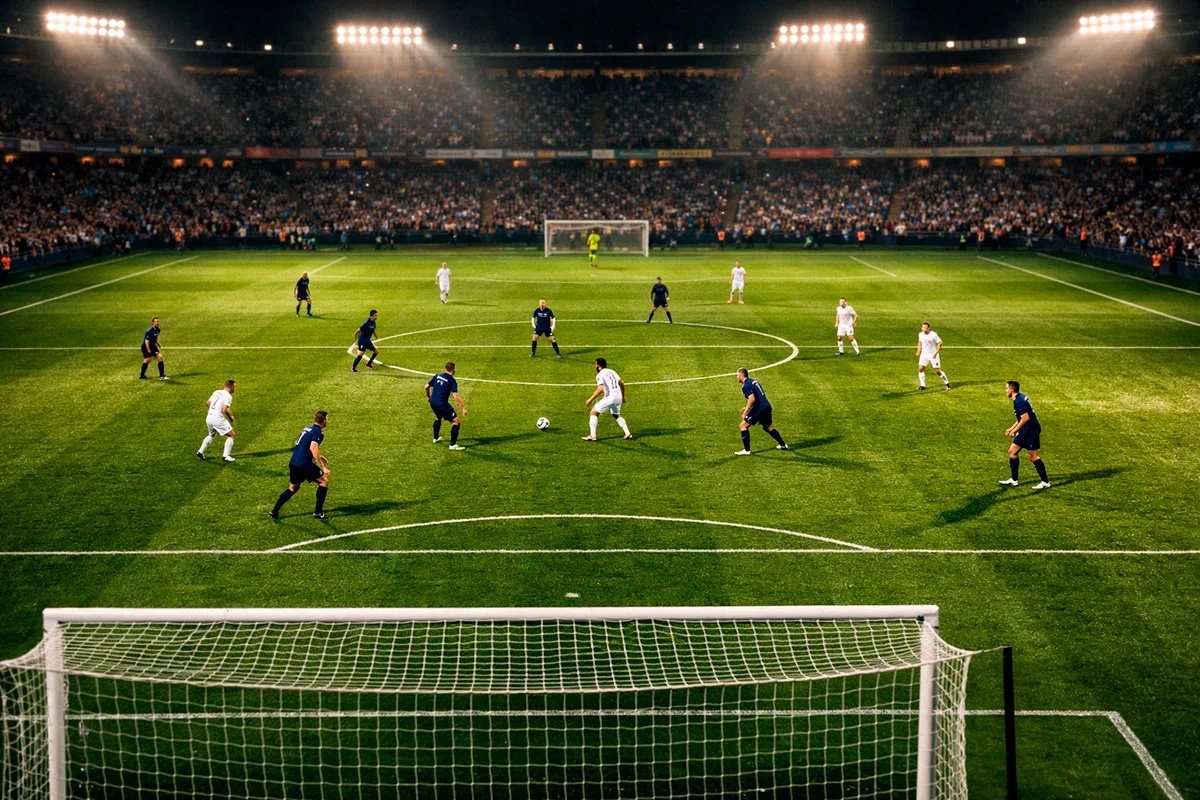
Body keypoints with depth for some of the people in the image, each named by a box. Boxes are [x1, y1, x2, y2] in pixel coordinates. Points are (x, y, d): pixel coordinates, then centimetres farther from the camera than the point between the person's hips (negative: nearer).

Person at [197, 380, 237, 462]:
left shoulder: (216, 392, 13)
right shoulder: (228, 396, -10)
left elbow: (207, 403, 19)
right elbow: (224, 410, -20)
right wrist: (231, 416, -4)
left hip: (209, 418, 8)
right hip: (218, 419, -8)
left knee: (211, 435, 31)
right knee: (231, 435, 1)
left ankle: (200, 452, 29)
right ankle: (225, 456, -5)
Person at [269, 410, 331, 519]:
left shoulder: (307, 429, 18)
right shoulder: (318, 432, -9)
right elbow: (313, 448, -24)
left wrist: (318, 457, 29)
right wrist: (323, 467, -23)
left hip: (293, 464, 8)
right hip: (304, 464, -8)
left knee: (293, 488, 25)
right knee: (324, 481, 8)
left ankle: (274, 511, 22)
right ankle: (318, 512, 11)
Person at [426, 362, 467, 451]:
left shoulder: (437, 376, 7)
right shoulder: (452, 381, -12)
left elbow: (427, 386, 13)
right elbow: (455, 396, -20)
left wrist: (428, 397, 31)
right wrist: (462, 409, -16)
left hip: (432, 403, 7)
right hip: (442, 404, -7)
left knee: (438, 418, 35)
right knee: (455, 421, 1)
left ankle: (436, 438, 51)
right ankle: (453, 445, -5)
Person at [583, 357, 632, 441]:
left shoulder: (600, 375, -5)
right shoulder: (611, 372, 17)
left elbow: (600, 389, -16)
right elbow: (621, 383, 16)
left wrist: (590, 400, -13)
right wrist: (623, 396, 27)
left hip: (610, 397, -7)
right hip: (619, 396, 7)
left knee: (594, 412, 3)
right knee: (616, 415, 29)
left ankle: (592, 436, -2)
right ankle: (628, 433, 19)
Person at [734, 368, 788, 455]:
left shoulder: (746, 385, -10)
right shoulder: (753, 381, 19)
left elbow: (752, 399, -23)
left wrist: (745, 412, -19)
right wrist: (747, 408, 26)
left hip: (760, 407, -9)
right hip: (767, 405, 9)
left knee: (744, 425, -4)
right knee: (767, 427, 28)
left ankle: (746, 450, -7)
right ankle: (783, 445, 36)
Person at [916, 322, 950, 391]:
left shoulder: (934, 335, -18)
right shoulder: (920, 334, -2)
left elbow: (939, 343, -11)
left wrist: (936, 353, -19)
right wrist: (918, 351, 10)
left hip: (933, 355, -5)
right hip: (924, 354, 5)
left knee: (937, 371, -4)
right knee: (920, 369, -9)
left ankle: (947, 383, 16)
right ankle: (922, 386, 2)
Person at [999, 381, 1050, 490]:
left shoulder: (1019, 401, -18)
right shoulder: (1021, 398, 14)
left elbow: (1025, 418, -24)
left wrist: (1015, 430, -15)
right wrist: (1011, 428, 22)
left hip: (1031, 430, -11)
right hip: (1026, 431, 11)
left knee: (1033, 456, -5)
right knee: (1012, 452, 13)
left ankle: (1045, 482, 2)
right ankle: (1013, 480, 19)